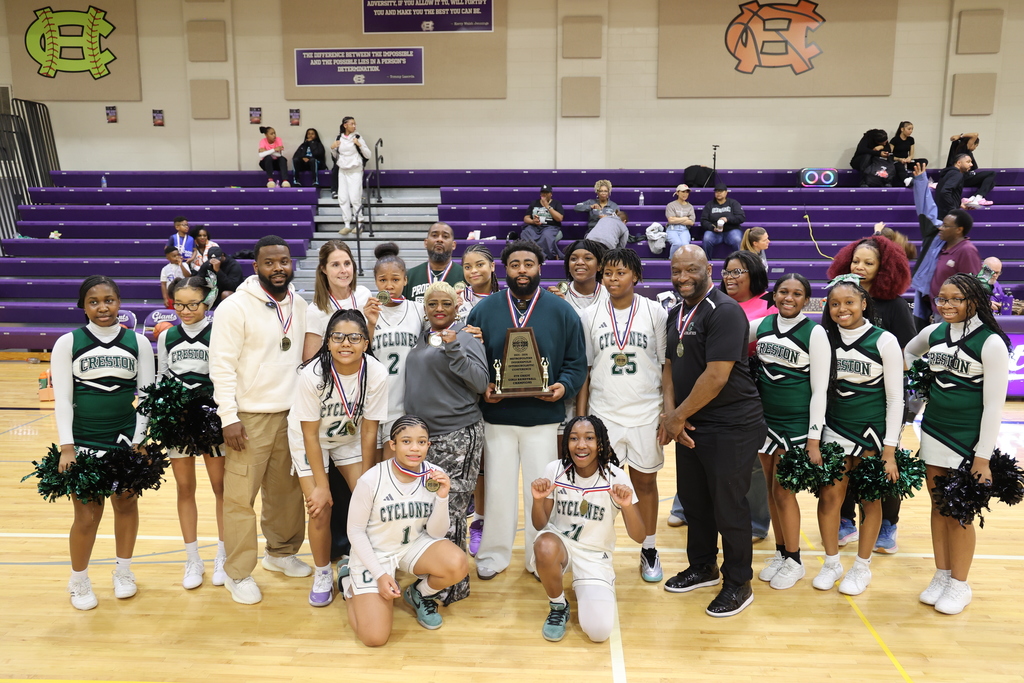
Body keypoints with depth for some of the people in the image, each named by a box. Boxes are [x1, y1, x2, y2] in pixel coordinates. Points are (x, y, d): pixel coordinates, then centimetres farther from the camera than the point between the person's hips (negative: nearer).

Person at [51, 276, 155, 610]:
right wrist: (66, 447, -8)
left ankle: (123, 572, 31)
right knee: (87, 514, -1)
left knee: (126, 504, 10)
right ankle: (79, 582, 23)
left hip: (126, 439, 2)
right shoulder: (68, 343, -1)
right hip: (83, 441, -1)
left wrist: (140, 441, -2)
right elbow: (62, 399, -2)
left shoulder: (138, 342, 2)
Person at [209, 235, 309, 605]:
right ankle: (238, 574, 16)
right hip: (249, 417, -5)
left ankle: (281, 552, 34)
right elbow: (222, 365, -11)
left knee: (286, 491, 13)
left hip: (291, 414, 5)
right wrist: (229, 417, -15)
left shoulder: (300, 306, 8)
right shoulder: (236, 307, -9)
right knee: (241, 497, 1)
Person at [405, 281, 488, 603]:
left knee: (449, 509, -5)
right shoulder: (420, 338, 14)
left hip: (458, 436, -7)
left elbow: (481, 383, -14)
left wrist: (454, 348, -22)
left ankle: (454, 583, 9)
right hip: (422, 433, 7)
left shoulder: (465, 337, -5)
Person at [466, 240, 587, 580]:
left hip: (544, 418, 0)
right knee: (498, 488, 9)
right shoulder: (484, 310, 3)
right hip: (497, 416, 1)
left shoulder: (562, 311, 2)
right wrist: (482, 387, -11)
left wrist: (564, 386, -14)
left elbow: (576, 363, 4)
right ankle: (494, 555, 26)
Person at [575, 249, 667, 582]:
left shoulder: (655, 312, -2)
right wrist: (580, 417, 0)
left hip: (645, 413, -1)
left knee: (645, 481, 11)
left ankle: (649, 549, 27)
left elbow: (668, 366, 0)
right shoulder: (591, 316, 2)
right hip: (603, 413, 1)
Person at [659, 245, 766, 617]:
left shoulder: (724, 311, -17)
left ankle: (738, 585, 21)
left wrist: (679, 416, -14)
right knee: (693, 500, 18)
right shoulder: (677, 313, 10)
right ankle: (703, 568, 38)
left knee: (728, 506, 3)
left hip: (730, 428, -8)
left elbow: (716, 376, -23)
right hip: (689, 424, 8)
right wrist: (670, 412, -4)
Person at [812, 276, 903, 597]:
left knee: (869, 499, 8)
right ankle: (832, 563, 20)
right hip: (835, 429, 3)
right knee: (829, 495, 2)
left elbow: (895, 399, -6)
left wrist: (889, 450, -8)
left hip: (872, 432, -3)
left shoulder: (884, 341, -8)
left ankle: (862, 567, 24)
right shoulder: (826, 339, 1)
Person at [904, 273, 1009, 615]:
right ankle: (941, 576, 27)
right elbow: (907, 353, 26)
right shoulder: (933, 333, 2)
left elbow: (994, 404, -13)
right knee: (938, 505, 13)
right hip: (932, 432, 5)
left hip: (968, 440, -5)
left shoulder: (991, 343, -13)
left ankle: (959, 584, 21)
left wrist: (983, 457, -13)